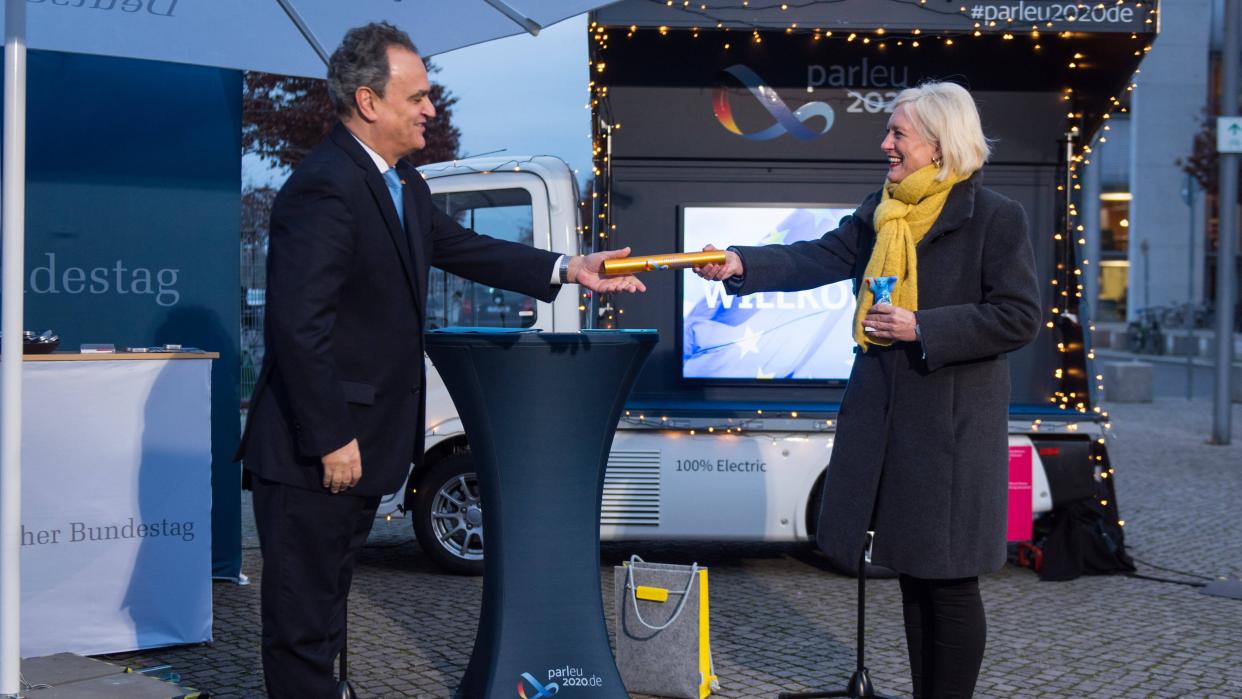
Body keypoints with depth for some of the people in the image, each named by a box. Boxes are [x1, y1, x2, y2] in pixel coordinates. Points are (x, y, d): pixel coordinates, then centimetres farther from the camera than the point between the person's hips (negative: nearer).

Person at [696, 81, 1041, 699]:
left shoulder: (995, 217, -10)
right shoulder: (878, 211, 10)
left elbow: (1019, 318, -13)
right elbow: (819, 259, 2)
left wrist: (922, 328, -18)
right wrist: (742, 264, -13)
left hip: (951, 420, -6)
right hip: (883, 411, 6)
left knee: (948, 578, 2)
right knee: (912, 571, 14)